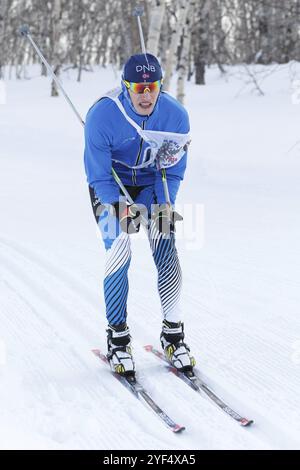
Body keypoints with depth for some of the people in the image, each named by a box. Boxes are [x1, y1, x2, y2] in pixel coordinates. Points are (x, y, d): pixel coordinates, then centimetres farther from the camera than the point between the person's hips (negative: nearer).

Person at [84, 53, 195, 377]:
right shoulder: (101, 116, -28)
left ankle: (173, 334, 2)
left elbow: (172, 172, -9)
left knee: (167, 252, -13)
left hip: (152, 184, 2)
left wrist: (165, 205, -25)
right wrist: (121, 208, -36)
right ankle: (117, 339, -2)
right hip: (110, 187, -2)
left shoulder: (175, 115, -20)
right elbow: (99, 176, -20)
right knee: (119, 254, -17)